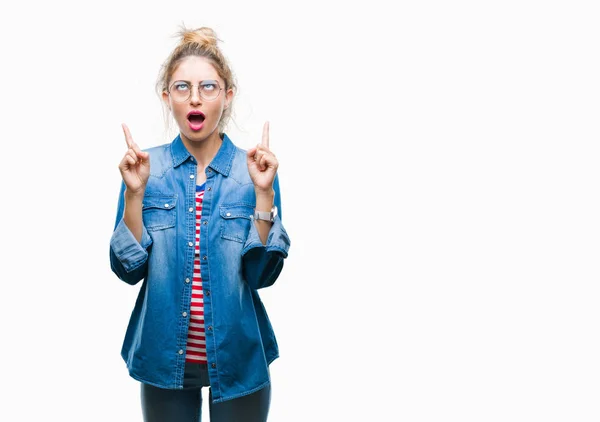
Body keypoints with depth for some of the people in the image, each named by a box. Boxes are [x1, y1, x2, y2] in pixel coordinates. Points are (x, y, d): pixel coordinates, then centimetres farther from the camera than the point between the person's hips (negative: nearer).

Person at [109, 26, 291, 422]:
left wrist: (262, 192, -20)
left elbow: (262, 274, -11)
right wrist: (135, 192, -17)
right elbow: (128, 269, -6)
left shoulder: (255, 168, -6)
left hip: (238, 356, 0)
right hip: (164, 355, 1)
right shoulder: (146, 167, -3)